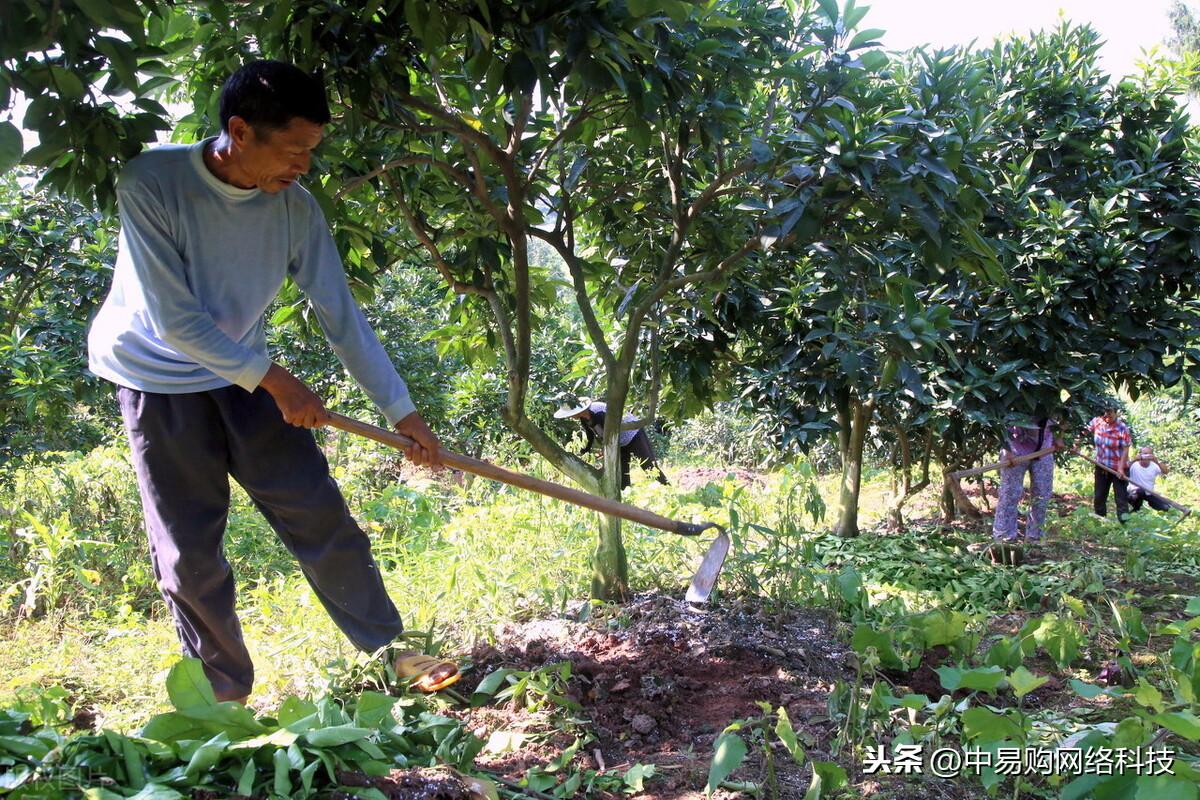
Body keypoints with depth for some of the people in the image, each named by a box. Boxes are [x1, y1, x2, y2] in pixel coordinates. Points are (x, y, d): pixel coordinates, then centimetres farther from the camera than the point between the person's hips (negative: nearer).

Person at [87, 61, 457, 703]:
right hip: (159, 380, -3)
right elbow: (176, 322, -25)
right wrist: (275, 380, -21)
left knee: (322, 517, 1)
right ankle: (225, 696, 19)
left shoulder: (296, 208, -13)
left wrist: (401, 410, -9)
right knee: (189, 553, 1)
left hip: (245, 375, 3)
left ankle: (389, 652, 15)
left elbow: (341, 316, -9)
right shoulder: (150, 183, -25)